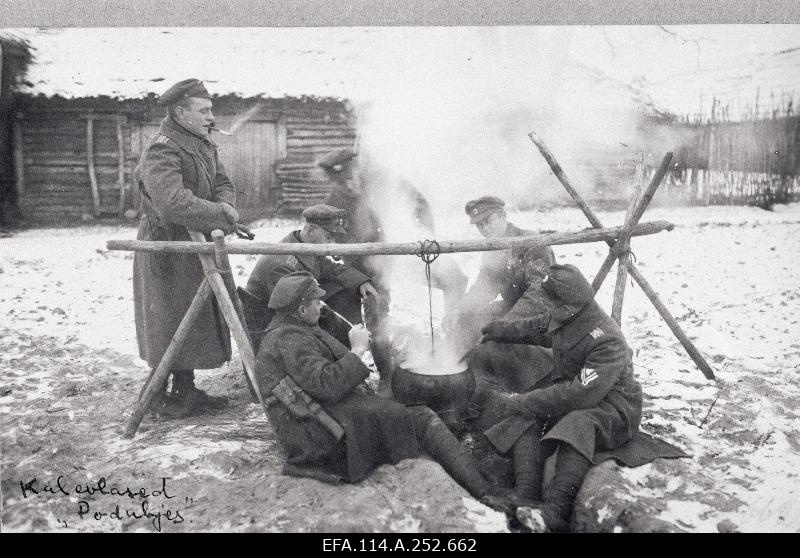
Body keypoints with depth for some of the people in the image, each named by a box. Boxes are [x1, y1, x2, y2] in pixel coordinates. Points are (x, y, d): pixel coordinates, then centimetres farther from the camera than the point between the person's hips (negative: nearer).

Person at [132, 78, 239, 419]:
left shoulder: (204, 145, 11)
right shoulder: (161, 151, -20)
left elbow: (223, 183, 11)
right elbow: (174, 203, -33)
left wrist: (226, 207, -13)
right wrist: (221, 215, -25)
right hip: (166, 247, -9)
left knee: (193, 320, 15)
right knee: (169, 322, 0)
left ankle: (186, 390, 27)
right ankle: (159, 397, 15)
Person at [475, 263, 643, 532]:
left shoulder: (608, 341, -27)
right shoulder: (561, 319, -2)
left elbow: (581, 394, -34)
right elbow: (531, 327, 22)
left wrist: (517, 403, -33)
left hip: (613, 409, -8)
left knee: (577, 424, -39)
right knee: (526, 417, -18)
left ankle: (555, 512, -51)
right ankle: (525, 499, -32)